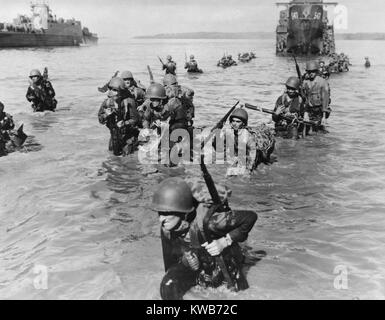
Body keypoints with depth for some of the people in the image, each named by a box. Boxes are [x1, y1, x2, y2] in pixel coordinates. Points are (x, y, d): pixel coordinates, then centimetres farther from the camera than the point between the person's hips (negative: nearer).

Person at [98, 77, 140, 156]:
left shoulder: (129, 102, -21)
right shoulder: (107, 102, -9)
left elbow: (135, 119, -18)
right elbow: (101, 120, -3)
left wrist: (125, 123, -34)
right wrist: (106, 115, -25)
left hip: (128, 133, -4)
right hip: (114, 134, 4)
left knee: (126, 153, 2)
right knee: (115, 152, 15)